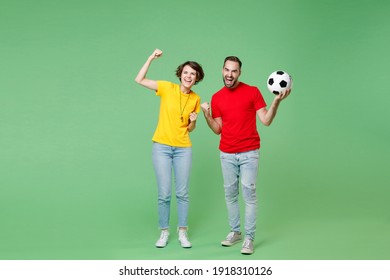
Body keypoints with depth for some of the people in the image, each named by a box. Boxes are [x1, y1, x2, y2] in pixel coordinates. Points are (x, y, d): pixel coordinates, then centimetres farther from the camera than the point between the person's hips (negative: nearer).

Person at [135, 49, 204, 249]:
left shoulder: (195, 99, 5)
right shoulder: (167, 88, -3)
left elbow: (190, 129, 13)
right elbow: (139, 80, -11)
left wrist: (193, 121, -9)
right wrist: (151, 58, -15)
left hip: (183, 148, 2)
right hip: (162, 147, -2)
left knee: (182, 193, 5)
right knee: (164, 193, 0)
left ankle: (182, 232, 17)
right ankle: (164, 232, 15)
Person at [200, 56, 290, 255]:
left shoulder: (252, 91, -2)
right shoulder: (216, 97, 7)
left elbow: (266, 120, -5)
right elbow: (217, 129, 7)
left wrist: (277, 101, -18)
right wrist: (206, 115, -9)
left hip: (249, 153, -3)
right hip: (226, 154, 3)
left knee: (249, 193, -5)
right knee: (230, 193, 8)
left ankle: (249, 238, 0)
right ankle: (235, 232, 22)